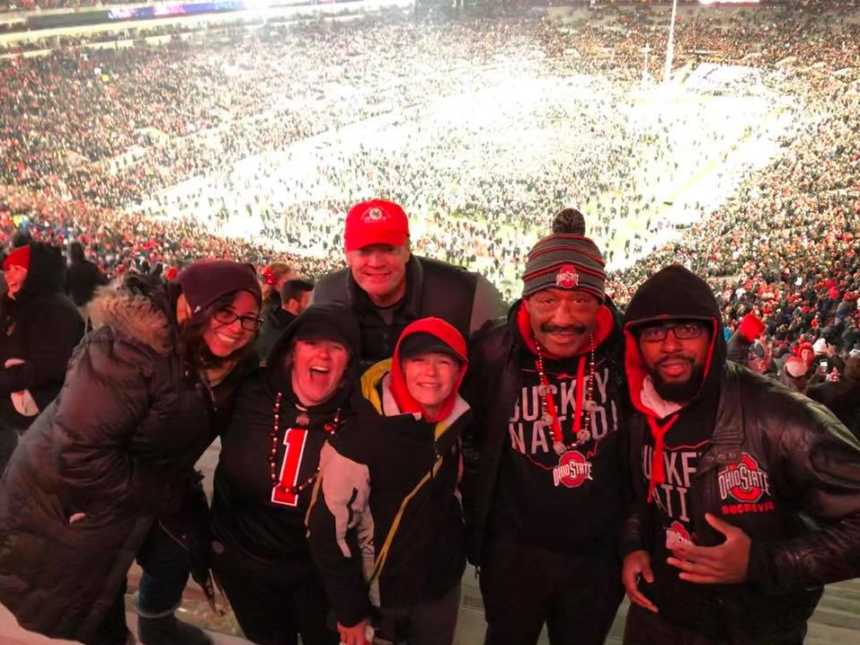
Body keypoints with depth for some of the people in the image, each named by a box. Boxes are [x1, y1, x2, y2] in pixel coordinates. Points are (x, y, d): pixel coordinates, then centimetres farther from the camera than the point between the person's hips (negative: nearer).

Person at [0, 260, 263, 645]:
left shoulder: (205, 361, -3)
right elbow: (78, 451, -34)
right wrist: (165, 496, -25)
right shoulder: (129, 349, -31)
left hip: (116, 520, 8)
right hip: (59, 518, -8)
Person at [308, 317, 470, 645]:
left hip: (444, 582, 5)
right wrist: (350, 610, -13)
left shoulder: (456, 420, -8)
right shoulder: (362, 431, -25)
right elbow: (329, 526, -20)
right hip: (382, 593, -4)